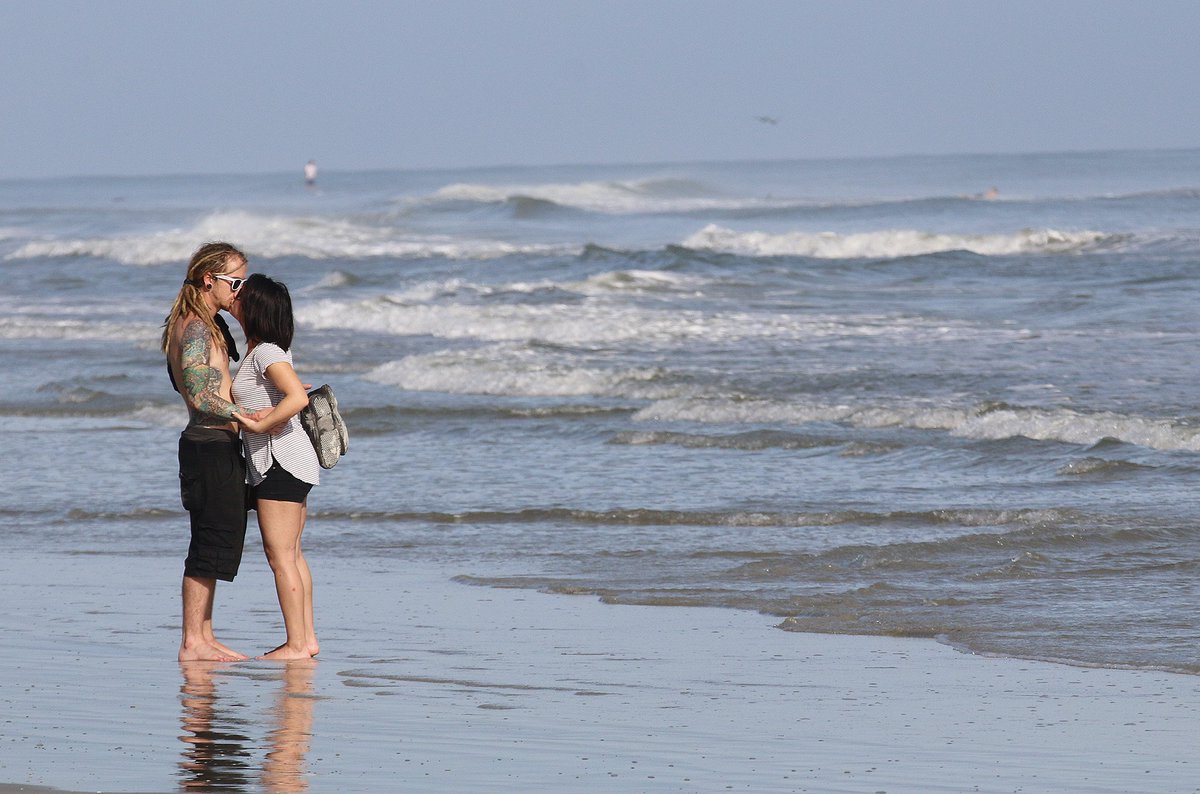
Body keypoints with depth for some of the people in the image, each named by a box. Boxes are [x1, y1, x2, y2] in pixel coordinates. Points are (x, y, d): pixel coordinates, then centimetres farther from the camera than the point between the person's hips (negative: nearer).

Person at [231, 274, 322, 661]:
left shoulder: (267, 353, -16)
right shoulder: (259, 352, 14)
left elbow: (297, 397, -29)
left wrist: (260, 426, -20)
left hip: (280, 459, -10)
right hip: (286, 462, 10)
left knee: (280, 555, -7)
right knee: (291, 555, 13)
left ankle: (296, 645, -6)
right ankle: (307, 638, 15)